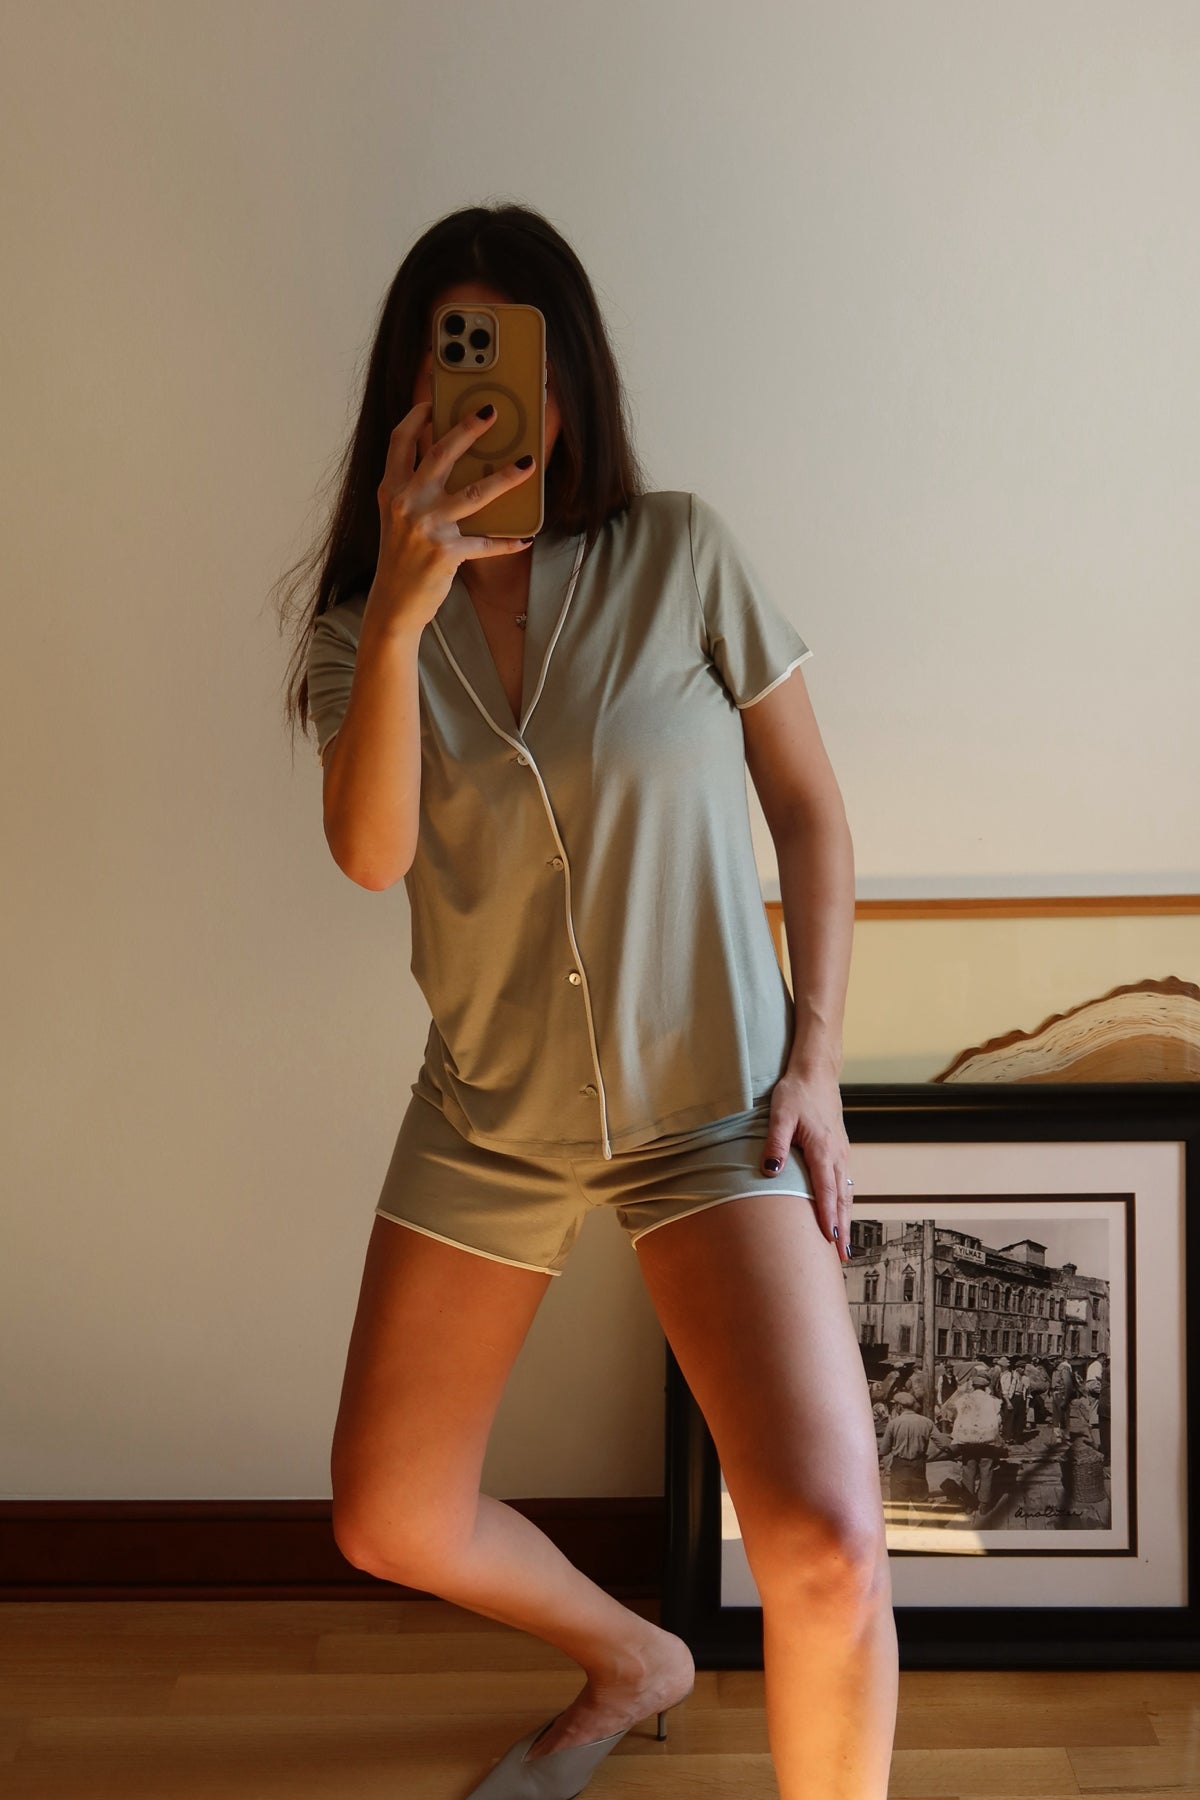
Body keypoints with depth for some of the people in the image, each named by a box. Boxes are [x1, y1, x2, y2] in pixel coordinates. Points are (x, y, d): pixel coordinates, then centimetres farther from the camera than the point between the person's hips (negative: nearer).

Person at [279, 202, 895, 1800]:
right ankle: (634, 1663, 42)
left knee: (825, 1545, -18)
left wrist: (815, 1059, -8)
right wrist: (404, 607, -25)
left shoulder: (681, 555, -6)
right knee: (388, 1523, 12)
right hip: (488, 1116, 4)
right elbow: (371, 855, -16)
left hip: (711, 1106, -3)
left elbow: (811, 811, -2)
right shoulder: (365, 626, 1)